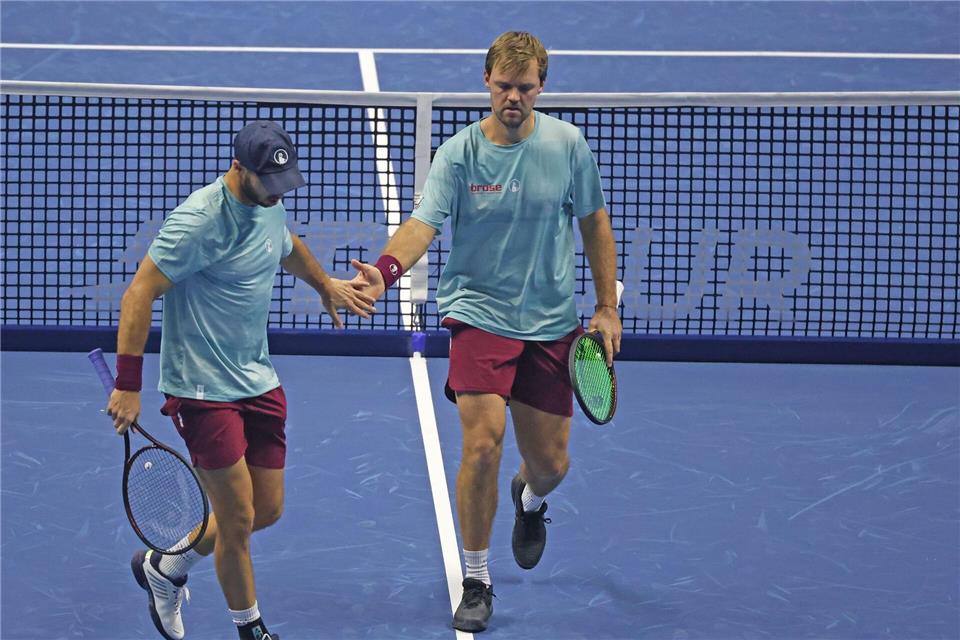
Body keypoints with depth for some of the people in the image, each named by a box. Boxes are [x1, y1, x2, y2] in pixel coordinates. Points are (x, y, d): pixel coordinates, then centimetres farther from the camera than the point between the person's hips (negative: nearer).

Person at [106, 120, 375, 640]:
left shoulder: (270, 205, 4)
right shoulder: (200, 221, -22)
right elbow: (138, 295, -21)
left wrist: (326, 286, 44)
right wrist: (128, 386, -23)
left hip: (259, 380, 8)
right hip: (203, 391, -8)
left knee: (267, 509, 11)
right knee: (238, 519, -4)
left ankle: (165, 568, 32)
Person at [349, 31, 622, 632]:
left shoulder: (567, 144, -2)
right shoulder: (459, 153, -9)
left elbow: (594, 223, 8)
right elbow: (423, 222, -21)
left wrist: (607, 307, 5)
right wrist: (386, 269, -41)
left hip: (551, 322, 2)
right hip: (478, 313, -2)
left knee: (550, 462, 7)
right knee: (483, 443, -18)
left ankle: (530, 499, 48)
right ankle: (476, 582, 0)